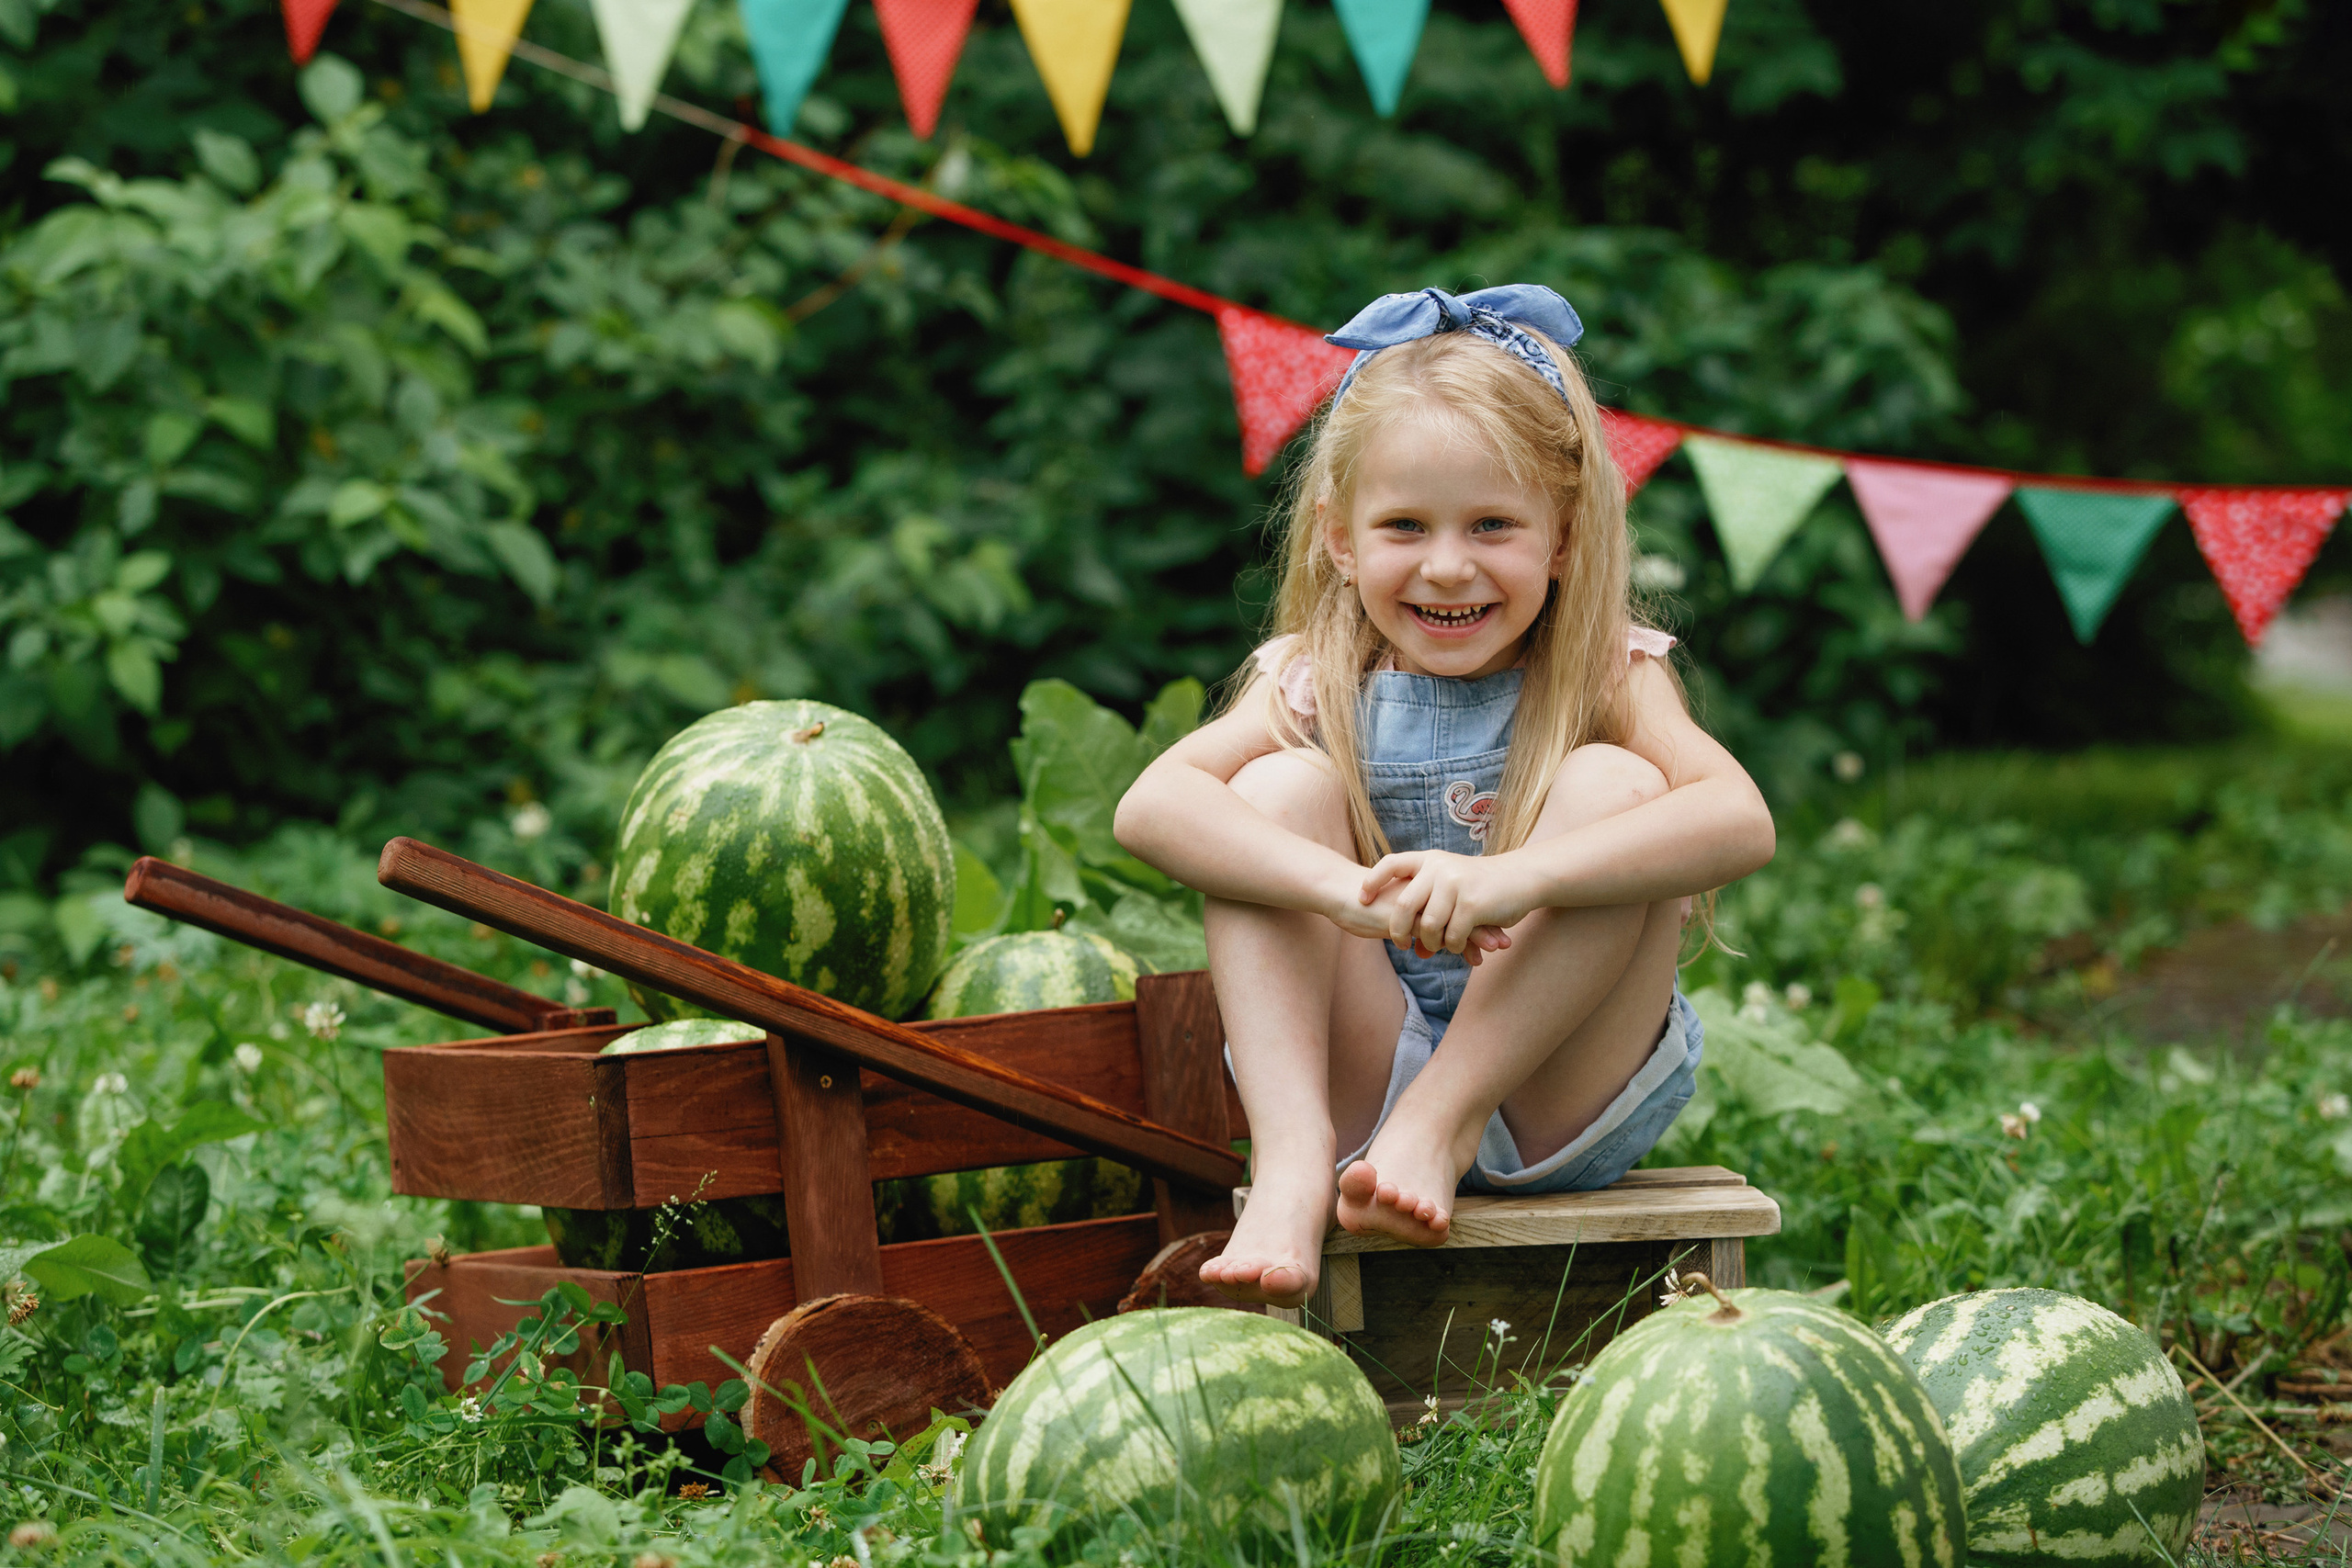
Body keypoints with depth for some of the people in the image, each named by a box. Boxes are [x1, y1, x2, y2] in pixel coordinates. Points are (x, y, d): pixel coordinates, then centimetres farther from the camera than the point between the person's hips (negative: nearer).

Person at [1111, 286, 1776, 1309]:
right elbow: (1150, 807, -20)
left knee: (1614, 782, -20)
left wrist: (1515, 879, -41)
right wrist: (1345, 889, -38)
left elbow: (1739, 822, -26)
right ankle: (1291, 1161, -29)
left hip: (1555, 1101, -1)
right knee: (1277, 786, -15)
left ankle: (1441, 1121, -22)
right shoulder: (1317, 687, -1)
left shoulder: (1603, 677, -5)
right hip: (1356, 1083, 2)